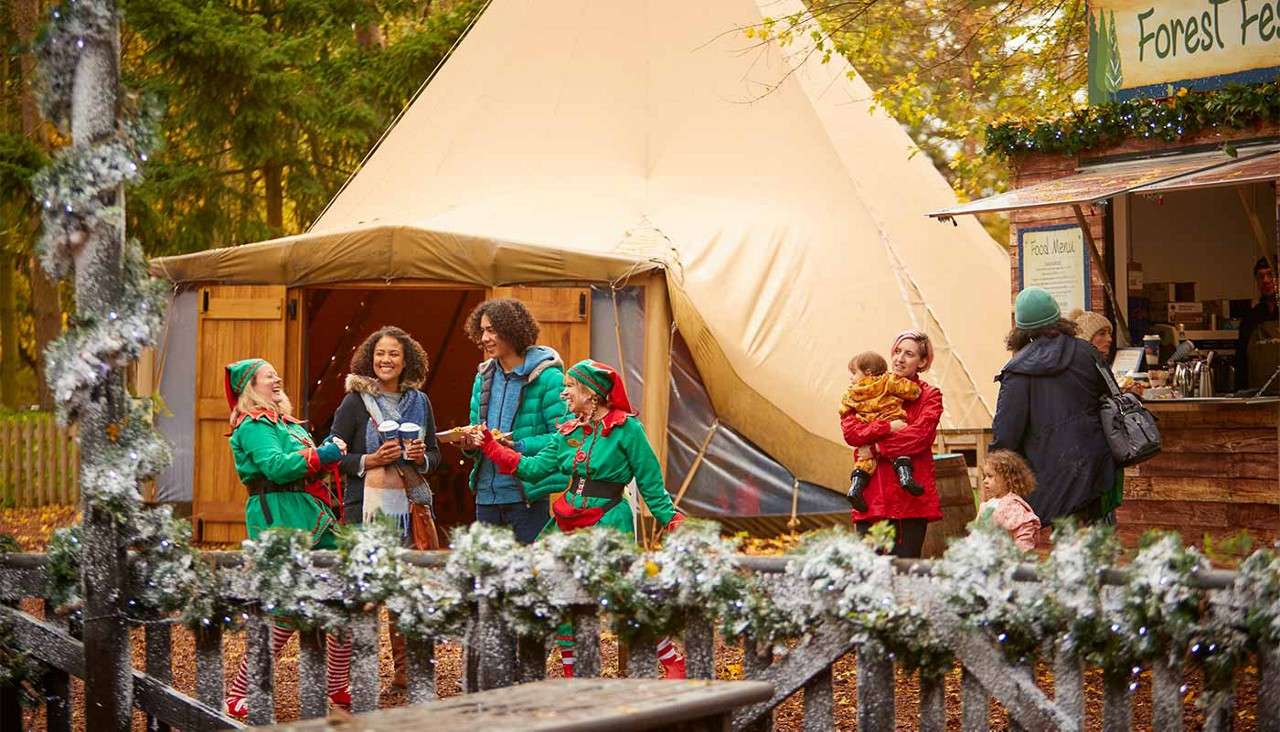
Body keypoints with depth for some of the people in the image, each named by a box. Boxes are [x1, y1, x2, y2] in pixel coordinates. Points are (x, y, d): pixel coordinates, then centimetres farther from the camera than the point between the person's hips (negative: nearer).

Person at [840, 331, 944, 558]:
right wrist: (887, 428, -11)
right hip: (873, 494, 2)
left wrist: (878, 447, -9)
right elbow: (850, 430, 0)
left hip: (911, 493, -2)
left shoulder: (929, 395, 8)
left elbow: (920, 435, -9)